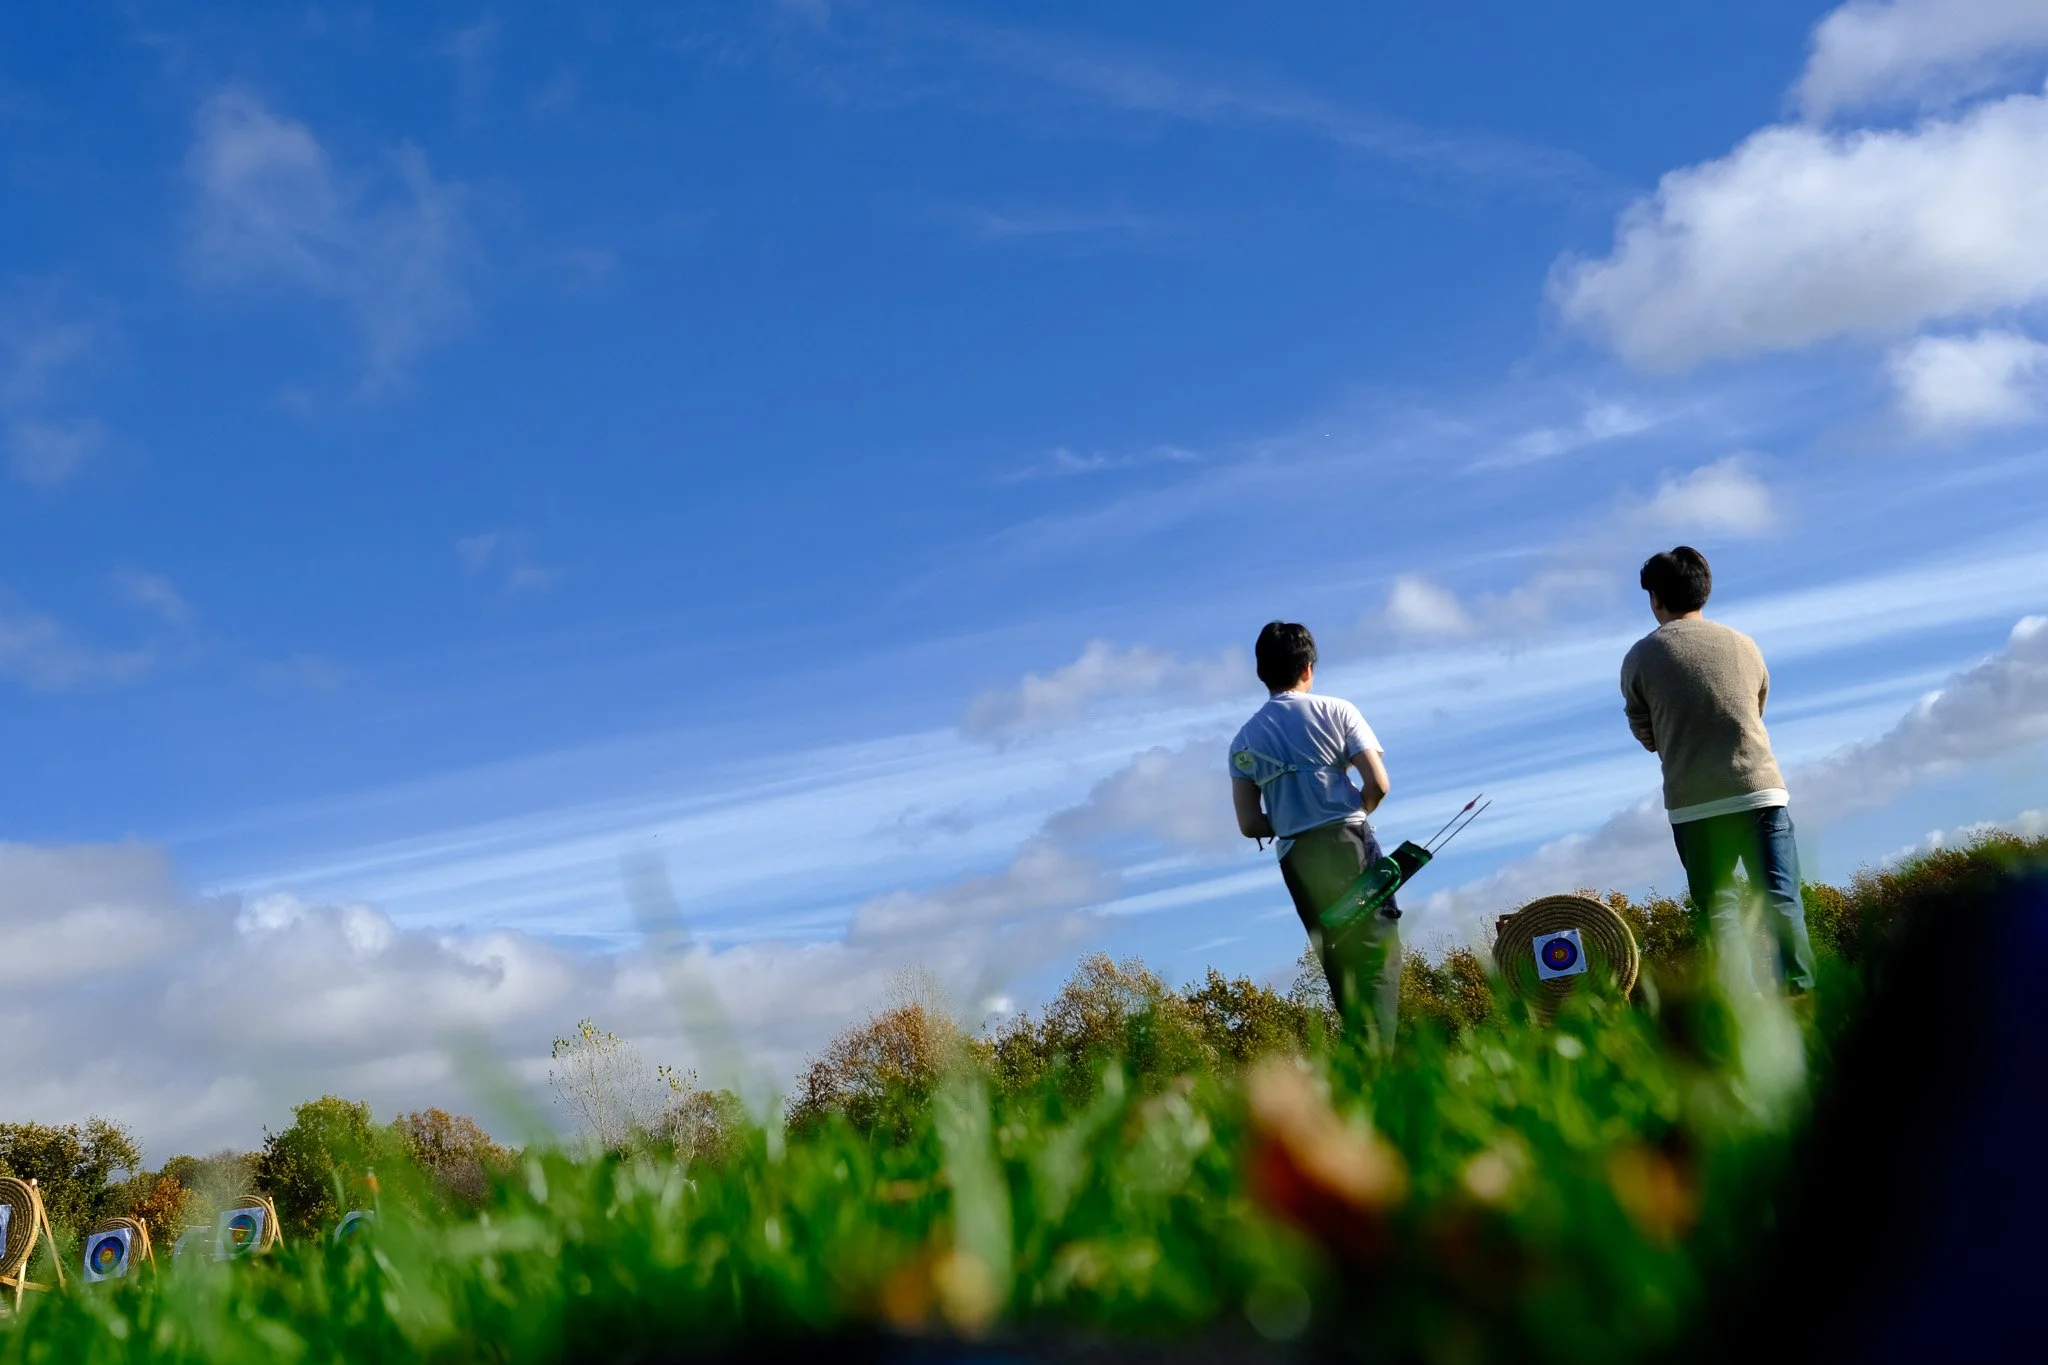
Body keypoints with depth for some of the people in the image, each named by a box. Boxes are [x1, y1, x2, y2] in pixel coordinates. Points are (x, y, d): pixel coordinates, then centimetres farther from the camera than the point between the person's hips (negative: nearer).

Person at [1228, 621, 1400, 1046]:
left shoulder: (1245, 740, 7)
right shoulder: (1336, 711, 1)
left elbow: (1250, 824, 2)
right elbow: (1378, 784, -5)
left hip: (1296, 860, 3)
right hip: (1349, 847, -3)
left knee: (1340, 964, 9)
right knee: (1377, 952, -1)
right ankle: (1381, 1055, -12)